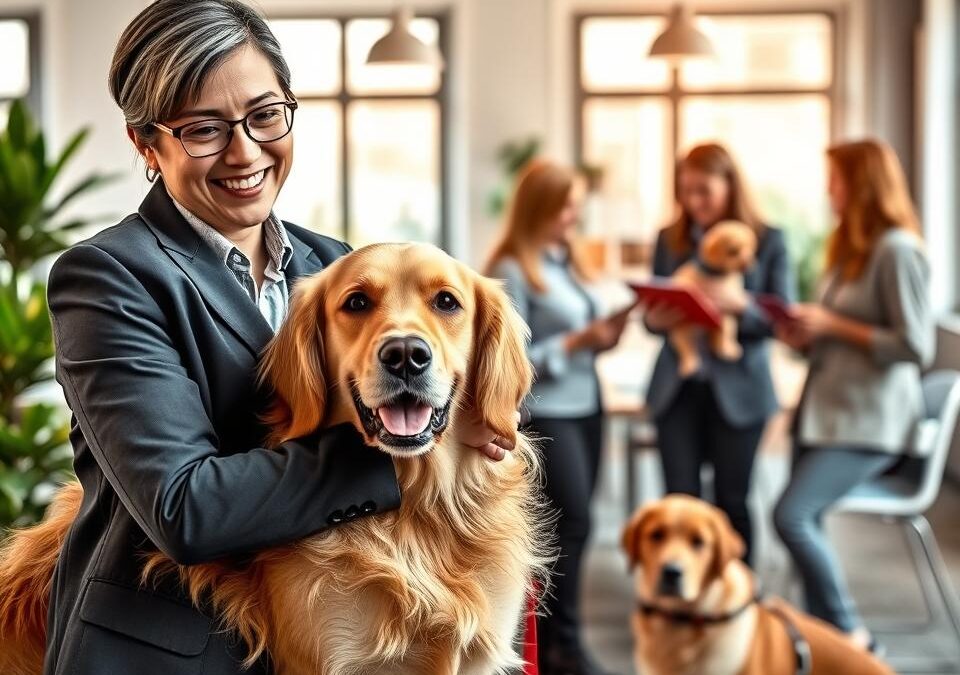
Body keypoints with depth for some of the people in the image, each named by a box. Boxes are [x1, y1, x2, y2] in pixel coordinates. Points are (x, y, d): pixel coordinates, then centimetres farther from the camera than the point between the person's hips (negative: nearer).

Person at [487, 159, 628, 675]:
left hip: (585, 405, 7)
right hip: (543, 413, -7)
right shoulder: (511, 271, -11)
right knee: (572, 522, -10)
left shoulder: (567, 259, 11)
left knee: (568, 524, 9)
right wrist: (576, 342, -18)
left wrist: (605, 333, -2)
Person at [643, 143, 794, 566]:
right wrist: (654, 319, -13)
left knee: (733, 501, 5)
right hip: (678, 388, 2)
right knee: (680, 499, 2)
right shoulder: (669, 240, 6)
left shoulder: (767, 241, -2)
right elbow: (654, 309, 11)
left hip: (738, 390, -2)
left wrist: (740, 306, -23)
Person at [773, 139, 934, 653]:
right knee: (805, 524, 2)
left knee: (792, 515, -18)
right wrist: (806, 333, 3)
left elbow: (916, 348, -17)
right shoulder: (850, 248, 16)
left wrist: (832, 325, -14)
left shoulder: (897, 250, -12)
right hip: (826, 408, 9)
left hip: (868, 420, -9)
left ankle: (851, 639, -4)